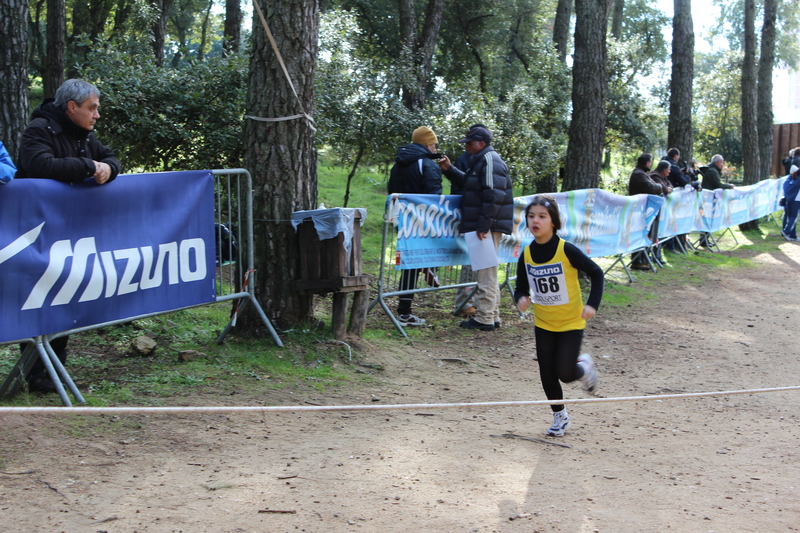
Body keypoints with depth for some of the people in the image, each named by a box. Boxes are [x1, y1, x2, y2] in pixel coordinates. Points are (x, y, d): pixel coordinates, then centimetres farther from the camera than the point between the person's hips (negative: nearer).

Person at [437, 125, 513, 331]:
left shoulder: (489, 160, -15)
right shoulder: (481, 160, 18)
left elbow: (493, 196, -23)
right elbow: (467, 183, 30)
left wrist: (483, 226, -24)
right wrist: (450, 170, 17)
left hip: (488, 227, -11)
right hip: (484, 226, 11)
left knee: (485, 272, -7)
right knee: (487, 272, 16)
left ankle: (485, 319, -3)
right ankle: (492, 316, 23)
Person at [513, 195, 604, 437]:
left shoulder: (566, 250, -20)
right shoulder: (526, 255, -7)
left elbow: (596, 273, -11)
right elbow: (521, 288, 2)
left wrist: (592, 304, -22)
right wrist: (521, 299, -21)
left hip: (571, 323, -4)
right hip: (543, 324, 4)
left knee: (565, 373, -8)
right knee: (547, 373, 5)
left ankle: (584, 366, 27)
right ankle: (560, 417, 26)